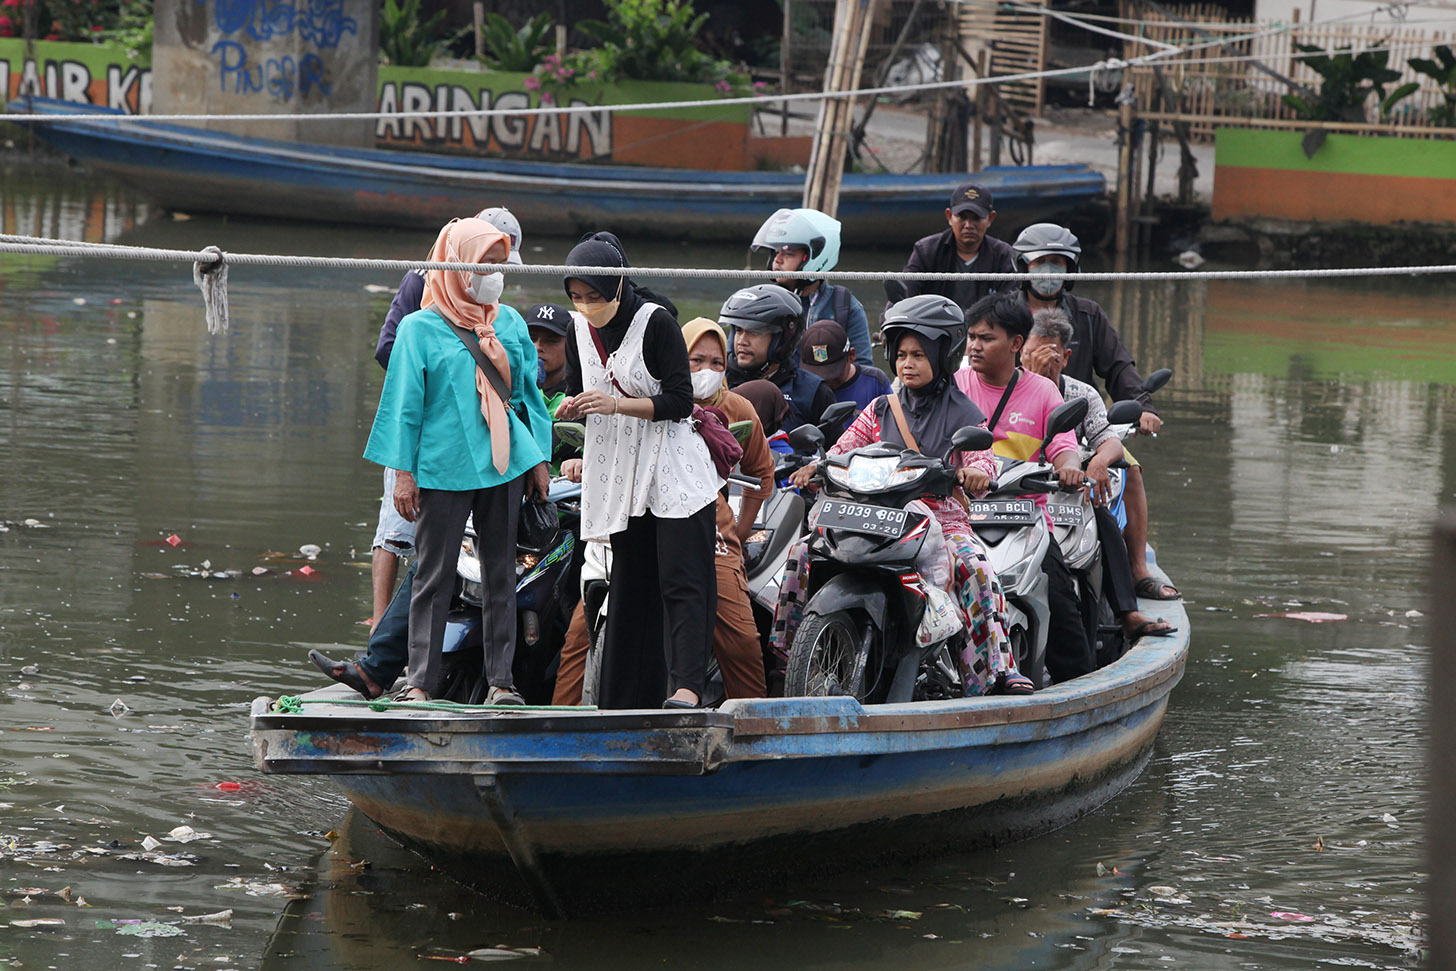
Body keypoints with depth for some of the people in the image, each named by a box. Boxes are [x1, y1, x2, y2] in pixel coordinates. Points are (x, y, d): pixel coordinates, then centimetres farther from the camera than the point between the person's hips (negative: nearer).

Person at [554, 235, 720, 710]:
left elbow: (680, 402, -12)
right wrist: (570, 408, -6)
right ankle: (630, 700, 6)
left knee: (683, 582, -13)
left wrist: (617, 404, -22)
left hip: (673, 471, -5)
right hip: (619, 475, 5)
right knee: (630, 590, 5)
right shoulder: (580, 331, 6)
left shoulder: (656, 323, -11)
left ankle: (687, 685, -21)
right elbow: (576, 391, 18)